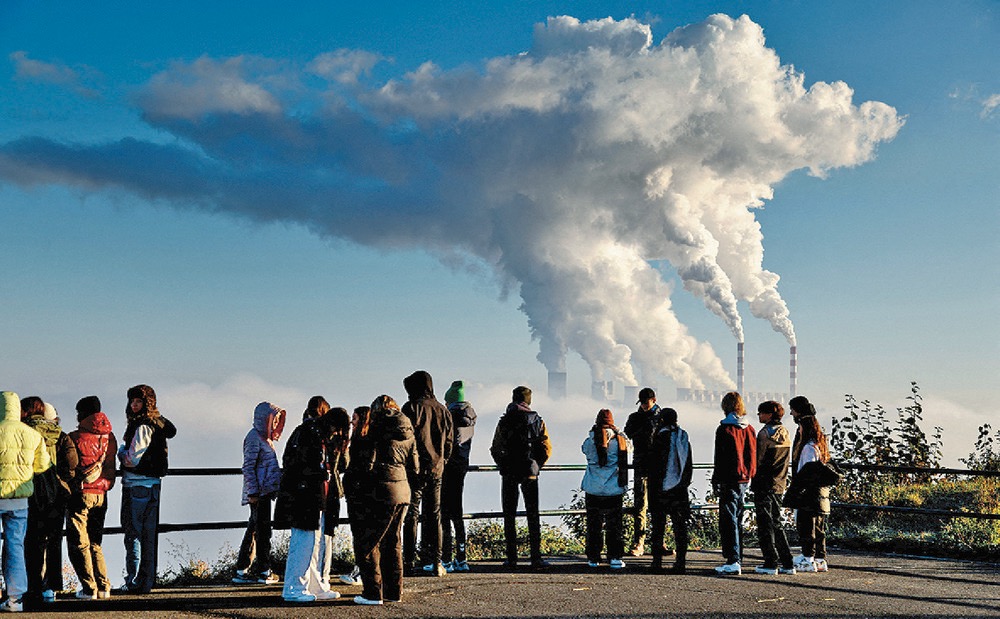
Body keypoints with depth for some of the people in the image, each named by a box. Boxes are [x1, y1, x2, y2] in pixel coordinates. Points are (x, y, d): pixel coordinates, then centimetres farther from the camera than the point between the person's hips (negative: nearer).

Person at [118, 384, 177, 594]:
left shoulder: (143, 427, -15)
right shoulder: (158, 423, 12)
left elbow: (132, 459, -18)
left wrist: (121, 451, 2)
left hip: (137, 485, -9)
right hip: (153, 484, 9)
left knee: (133, 533, -3)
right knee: (148, 535, 12)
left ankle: (134, 581, -2)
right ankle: (147, 580, 17)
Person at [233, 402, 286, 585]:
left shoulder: (265, 438, 17)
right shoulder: (254, 437, -12)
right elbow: (248, 467, -16)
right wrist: (253, 492, -19)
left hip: (265, 491, 10)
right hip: (259, 492, -10)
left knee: (254, 529, 11)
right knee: (263, 530, -4)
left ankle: (242, 571, 15)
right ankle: (264, 571, 3)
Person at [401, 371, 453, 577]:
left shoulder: (412, 407, -7)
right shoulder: (442, 410, 10)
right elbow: (449, 441, 12)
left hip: (416, 467, -5)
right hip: (436, 469, 5)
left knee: (411, 515, 0)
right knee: (434, 515, 9)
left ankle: (410, 562, -1)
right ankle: (436, 562, 6)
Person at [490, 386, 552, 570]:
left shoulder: (505, 421, -3)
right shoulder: (537, 420, 1)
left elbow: (495, 448, -5)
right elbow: (547, 448, -2)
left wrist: (503, 466, 8)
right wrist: (537, 465, 8)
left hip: (509, 473, -1)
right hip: (530, 473, 1)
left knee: (509, 515, 5)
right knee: (533, 515, 6)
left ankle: (512, 558, 3)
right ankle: (536, 557, 1)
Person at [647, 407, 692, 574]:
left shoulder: (660, 437, -9)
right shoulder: (683, 437, 7)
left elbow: (652, 463, -10)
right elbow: (689, 465, 12)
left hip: (661, 487, -4)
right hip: (680, 489, 5)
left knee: (658, 526, 2)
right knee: (680, 526, 6)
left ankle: (657, 561, 1)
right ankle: (680, 562, 4)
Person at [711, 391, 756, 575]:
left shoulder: (725, 429, -11)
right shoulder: (749, 429, 9)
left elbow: (720, 458, -11)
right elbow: (753, 455, 12)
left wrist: (716, 480, -5)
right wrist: (748, 476, 18)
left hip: (730, 480, -7)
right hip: (745, 480, 7)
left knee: (728, 520, -5)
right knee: (737, 520, 15)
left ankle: (733, 561, -10)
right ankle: (736, 559, 19)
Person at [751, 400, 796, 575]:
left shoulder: (765, 433, -12)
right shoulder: (785, 433, 12)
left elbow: (758, 459, -12)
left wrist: (753, 477, 3)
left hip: (764, 484, -8)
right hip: (779, 485, 8)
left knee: (765, 525, -2)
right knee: (776, 523, 14)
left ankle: (771, 563, -3)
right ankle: (787, 563, 12)